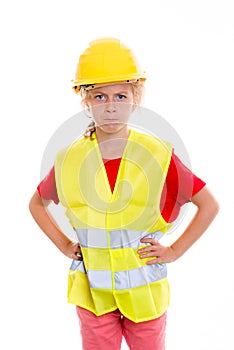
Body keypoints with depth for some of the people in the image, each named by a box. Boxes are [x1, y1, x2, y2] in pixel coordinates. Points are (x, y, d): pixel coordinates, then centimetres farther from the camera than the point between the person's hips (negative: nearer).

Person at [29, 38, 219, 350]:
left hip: (145, 291, -1)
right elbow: (37, 203, 13)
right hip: (93, 291, 1)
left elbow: (209, 205, -2)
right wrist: (63, 244, 3)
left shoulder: (158, 156, -12)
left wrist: (175, 251, -7)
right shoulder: (69, 160, -7)